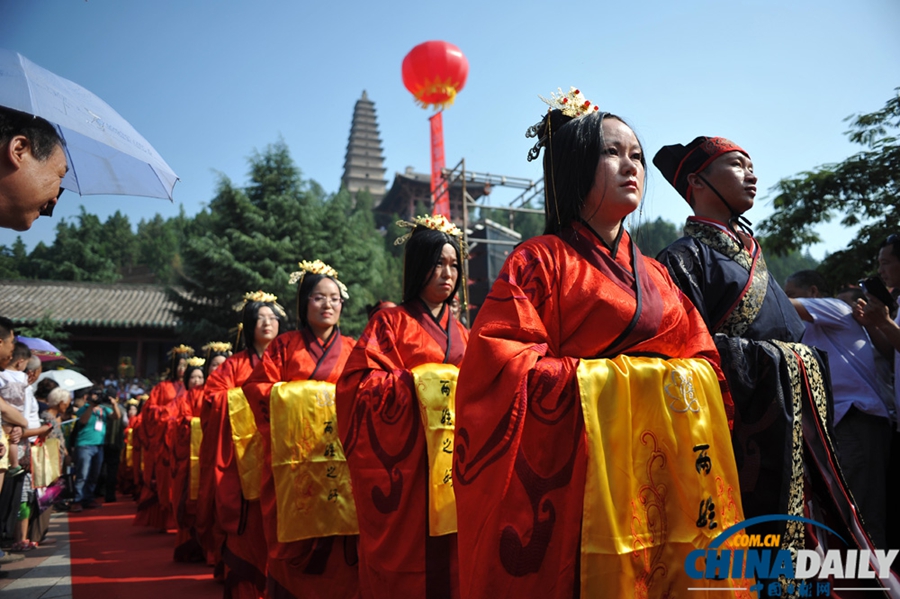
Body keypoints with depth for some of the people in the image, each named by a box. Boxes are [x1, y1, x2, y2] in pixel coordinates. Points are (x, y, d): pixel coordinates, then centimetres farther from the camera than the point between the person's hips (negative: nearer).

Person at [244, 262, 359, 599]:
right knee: (294, 536, -2)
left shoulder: (352, 350, 13)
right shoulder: (283, 347, 10)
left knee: (341, 536, -3)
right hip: (294, 452, -1)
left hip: (341, 452, 1)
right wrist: (295, 396, -7)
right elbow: (258, 389, 2)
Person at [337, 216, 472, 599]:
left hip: (452, 456, 4)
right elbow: (358, 381, -8)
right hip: (405, 457, -4)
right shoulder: (390, 322, 1)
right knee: (406, 549, -1)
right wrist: (416, 383, -16)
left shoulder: (461, 333, 16)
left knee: (449, 552, 5)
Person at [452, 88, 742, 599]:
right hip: (581, 475, -6)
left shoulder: (655, 275, 17)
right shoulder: (542, 260, -3)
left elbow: (705, 360, 16)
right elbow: (496, 359, -15)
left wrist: (681, 381, -5)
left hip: (664, 476, 6)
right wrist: (596, 377, -15)